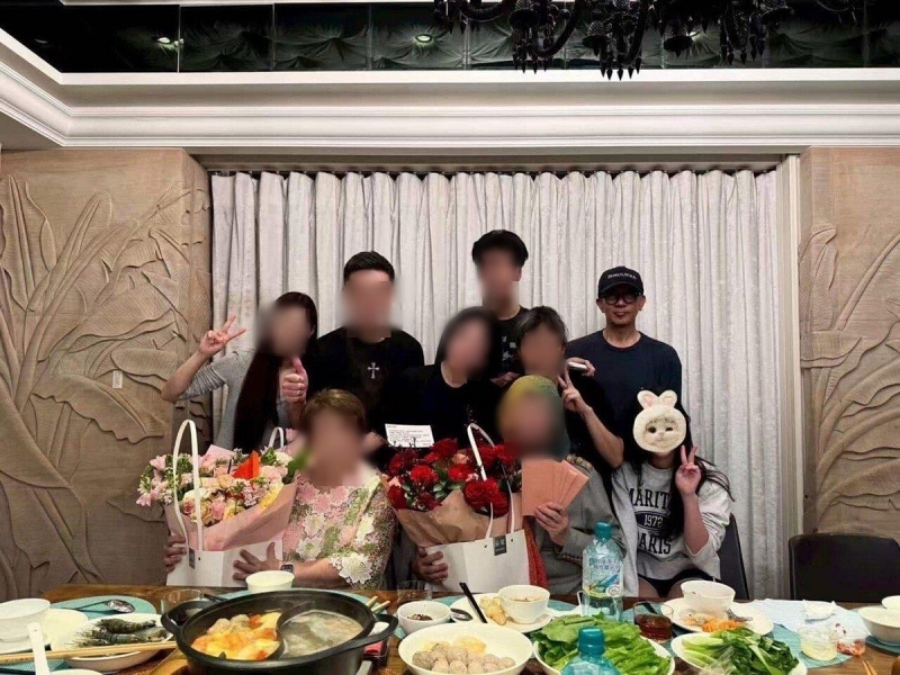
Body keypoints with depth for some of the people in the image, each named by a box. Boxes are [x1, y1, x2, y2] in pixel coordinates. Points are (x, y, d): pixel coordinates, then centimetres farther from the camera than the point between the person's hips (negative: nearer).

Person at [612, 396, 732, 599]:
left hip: (689, 572, 0)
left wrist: (689, 496, -29)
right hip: (639, 571, 0)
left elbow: (702, 556, -17)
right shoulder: (624, 473, -7)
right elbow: (622, 540, -10)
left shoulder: (710, 481, -9)